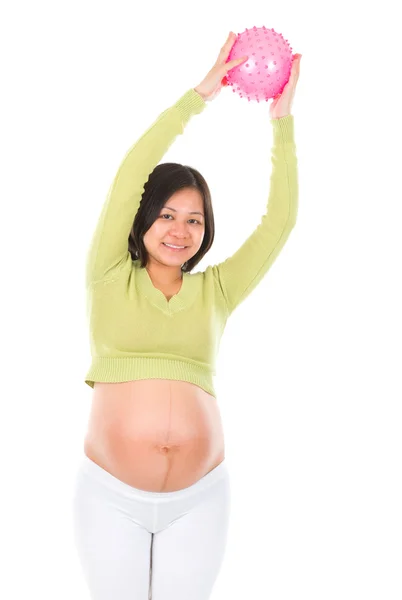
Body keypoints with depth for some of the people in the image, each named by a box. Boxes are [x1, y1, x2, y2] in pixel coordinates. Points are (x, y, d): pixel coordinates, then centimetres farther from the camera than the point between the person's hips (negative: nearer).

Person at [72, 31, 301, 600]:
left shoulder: (214, 290, 8)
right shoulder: (110, 279, 3)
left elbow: (279, 221, 3)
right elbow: (131, 173, -5)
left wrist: (283, 121, -1)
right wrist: (201, 94, -5)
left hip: (199, 497, 2)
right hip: (111, 495, -1)